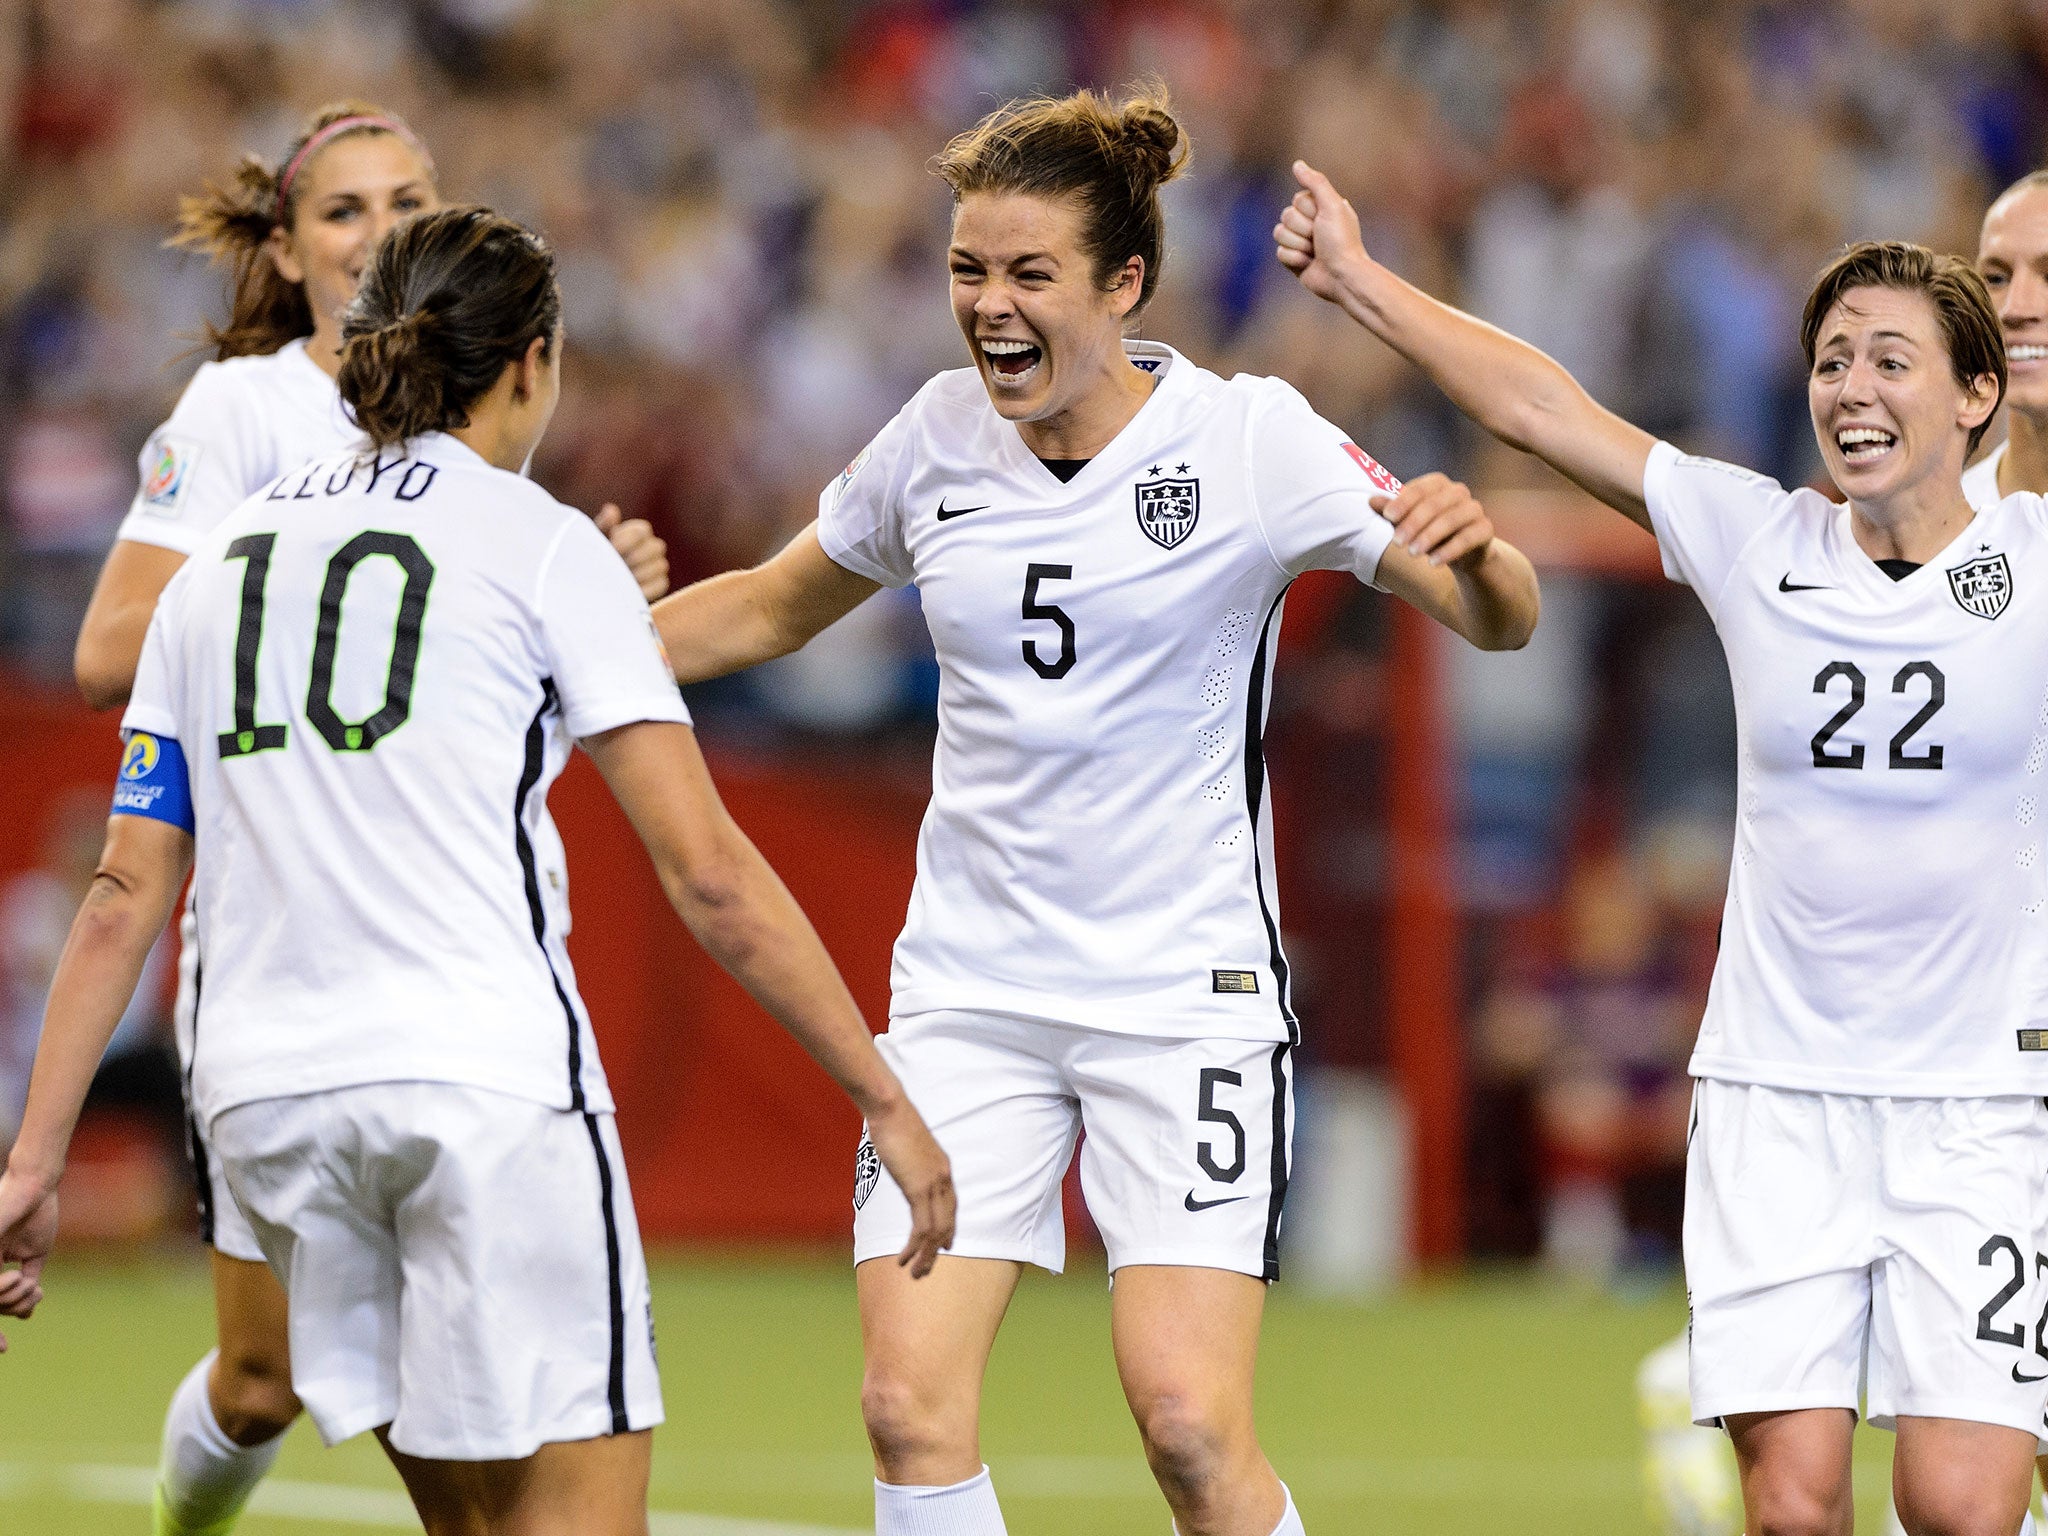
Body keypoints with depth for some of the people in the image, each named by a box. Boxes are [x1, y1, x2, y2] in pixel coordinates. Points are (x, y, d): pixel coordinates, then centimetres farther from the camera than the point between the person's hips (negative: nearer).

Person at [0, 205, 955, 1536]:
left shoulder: (221, 563, 17)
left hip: (263, 1091, 6)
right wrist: (885, 1100, 0)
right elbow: (709, 876, -4)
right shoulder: (543, 545, 2)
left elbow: (126, 893, 13)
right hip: (490, 1076, -6)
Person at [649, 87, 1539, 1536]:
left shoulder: (1249, 437, -8)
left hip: (1185, 992, -3)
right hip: (969, 982, 3)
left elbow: (1501, 621, -10)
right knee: (912, 1404, -11)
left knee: (1190, 1419, -15)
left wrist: (1476, 551, -33)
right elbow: (773, 607, 20)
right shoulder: (939, 440, 2)